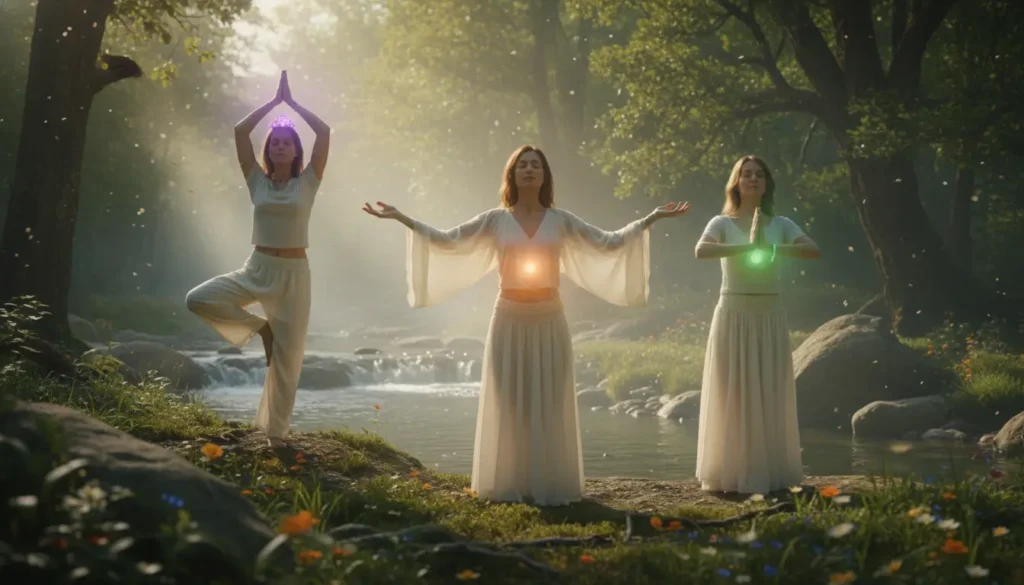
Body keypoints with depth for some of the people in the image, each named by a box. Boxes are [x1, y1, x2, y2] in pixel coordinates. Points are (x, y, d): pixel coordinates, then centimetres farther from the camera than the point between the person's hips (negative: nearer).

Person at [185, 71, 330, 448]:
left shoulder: (307, 182, 1)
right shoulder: (257, 181, 4)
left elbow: (324, 132, -8)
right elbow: (240, 131, -2)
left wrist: (292, 102, 0)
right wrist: (274, 100, 1)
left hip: (293, 273, -1)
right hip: (256, 268, 2)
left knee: (287, 354, 1)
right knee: (198, 300, -20)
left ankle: (276, 429, 14)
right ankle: (258, 326, 3)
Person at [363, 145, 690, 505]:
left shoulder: (561, 221, 5)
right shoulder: (495, 220, 2)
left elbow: (609, 243, 6)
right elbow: (446, 241, 0)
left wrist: (652, 218, 0)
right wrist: (400, 217, -7)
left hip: (549, 321, 1)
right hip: (509, 321, 0)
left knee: (549, 402, 1)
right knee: (508, 403, 0)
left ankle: (549, 485, 7)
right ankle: (509, 485, 7)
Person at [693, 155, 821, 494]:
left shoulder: (780, 224, 8)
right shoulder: (722, 223, 1)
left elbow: (814, 250, -8)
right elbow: (701, 251, -20)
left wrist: (773, 248, -21)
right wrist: (747, 247, -28)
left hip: (770, 316, 3)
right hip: (733, 315, -2)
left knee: (771, 395, 2)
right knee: (733, 394, -4)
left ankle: (771, 473, 8)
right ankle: (733, 474, 0)